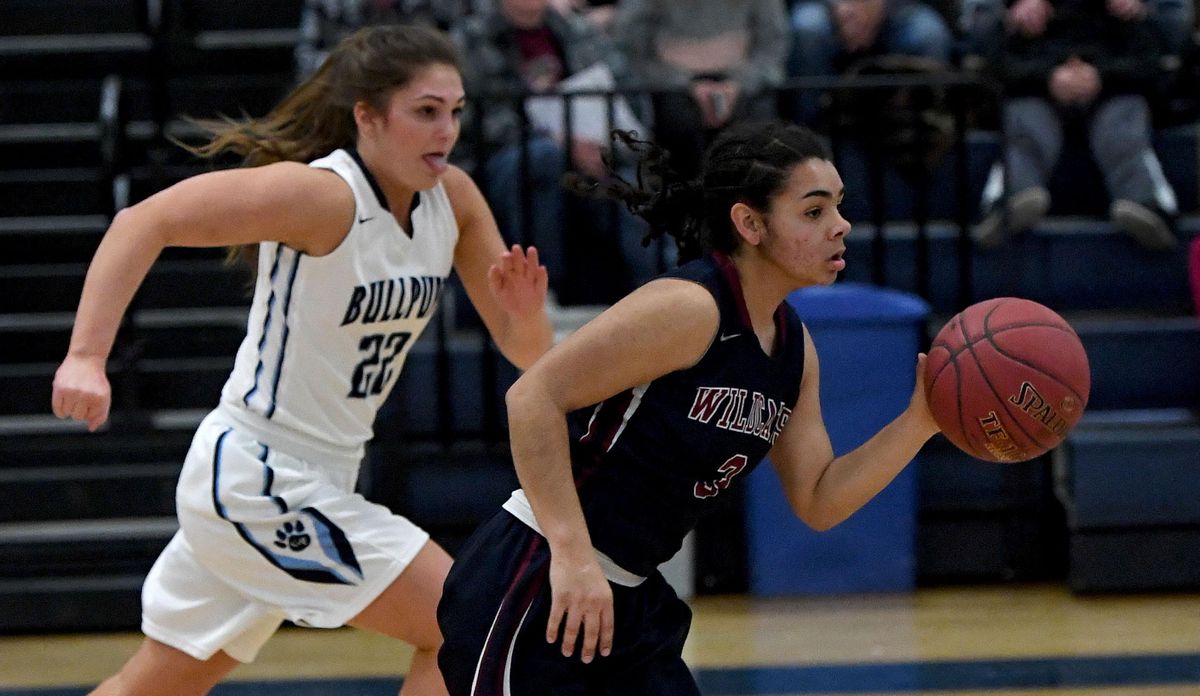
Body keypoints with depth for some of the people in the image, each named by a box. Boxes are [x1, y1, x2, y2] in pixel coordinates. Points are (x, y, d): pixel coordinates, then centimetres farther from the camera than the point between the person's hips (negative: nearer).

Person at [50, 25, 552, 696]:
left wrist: (525, 313, -18)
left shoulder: (453, 198, 1)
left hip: (313, 485, 8)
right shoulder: (323, 195, -20)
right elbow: (146, 221, -26)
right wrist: (86, 357, -36)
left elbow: (526, 350, 5)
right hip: (258, 480, -8)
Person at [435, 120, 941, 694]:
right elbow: (533, 396, -24)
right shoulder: (689, 308, -19)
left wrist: (920, 421, -3)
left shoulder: (793, 346, 8)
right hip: (536, 591, -9)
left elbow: (817, 502, 11)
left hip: (628, 600, 9)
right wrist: (573, 554, -28)